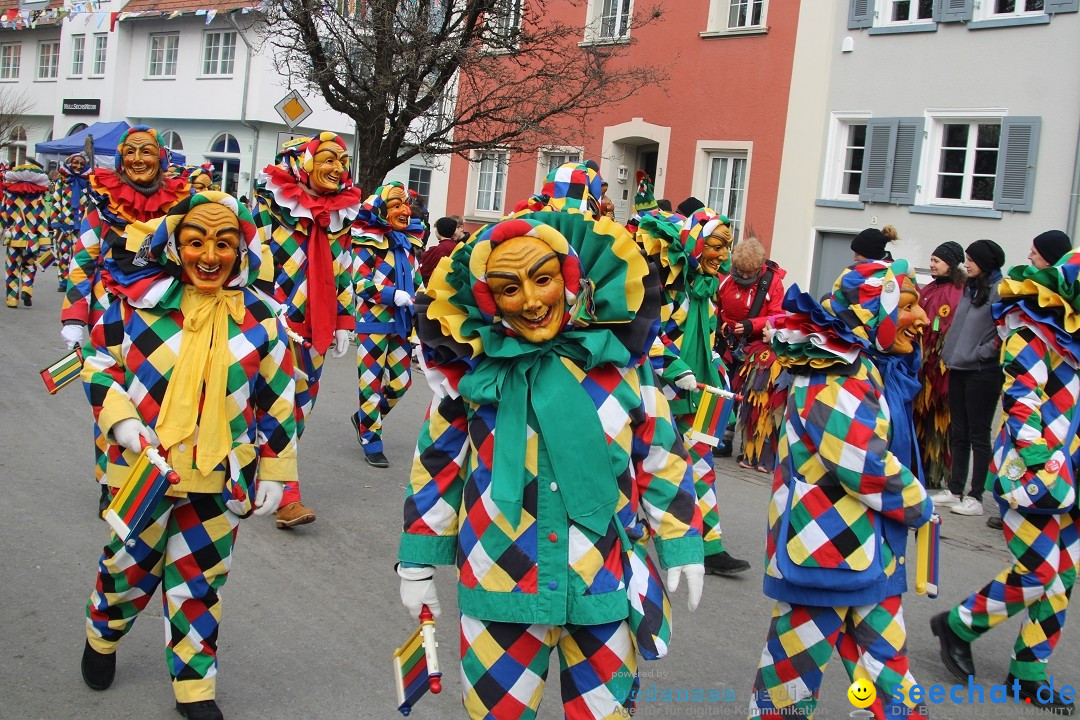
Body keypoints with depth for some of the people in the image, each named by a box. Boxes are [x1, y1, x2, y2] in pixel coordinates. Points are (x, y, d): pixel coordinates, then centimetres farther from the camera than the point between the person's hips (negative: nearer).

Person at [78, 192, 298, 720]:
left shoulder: (259, 319, -5)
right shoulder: (139, 301, -8)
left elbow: (278, 403, 2)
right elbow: (99, 364, 4)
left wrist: (274, 474, 3)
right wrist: (120, 420, -11)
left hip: (219, 480, 0)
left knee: (200, 583, 12)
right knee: (128, 565, 18)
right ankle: (101, 636, 50)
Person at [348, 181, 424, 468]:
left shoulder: (410, 241, 11)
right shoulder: (368, 242, -9)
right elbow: (361, 283, -14)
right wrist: (393, 295, -23)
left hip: (401, 323, 7)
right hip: (374, 321, -7)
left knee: (401, 381, 10)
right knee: (372, 381, 0)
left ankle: (364, 418, 31)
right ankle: (371, 441, 9)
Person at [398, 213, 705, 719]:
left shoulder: (620, 354, -6)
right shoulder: (472, 363, -7)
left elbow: (660, 454, 4)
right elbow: (438, 465, 3)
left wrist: (681, 545, 6)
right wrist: (419, 560, 6)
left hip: (606, 579, 1)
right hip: (499, 581, 0)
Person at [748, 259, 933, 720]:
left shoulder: (877, 368, 11)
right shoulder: (835, 375, -19)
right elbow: (863, 464, -24)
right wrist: (916, 503, -8)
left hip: (870, 546, 9)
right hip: (826, 544, -9)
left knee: (884, 657, 13)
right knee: (798, 656, 4)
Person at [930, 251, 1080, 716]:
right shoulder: (1032, 334, -11)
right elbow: (1020, 404, -19)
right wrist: (1042, 465, -25)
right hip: (1029, 467, -8)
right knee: (1038, 572, -10)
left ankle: (1028, 673, 17)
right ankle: (958, 625, 12)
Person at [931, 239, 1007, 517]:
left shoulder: (1001, 290, -12)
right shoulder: (970, 288, 14)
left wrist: (981, 354, -15)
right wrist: (950, 352, 12)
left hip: (983, 372, -8)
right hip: (959, 369, 8)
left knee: (978, 435, -1)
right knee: (958, 433, 12)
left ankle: (975, 497, 6)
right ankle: (954, 490, 19)